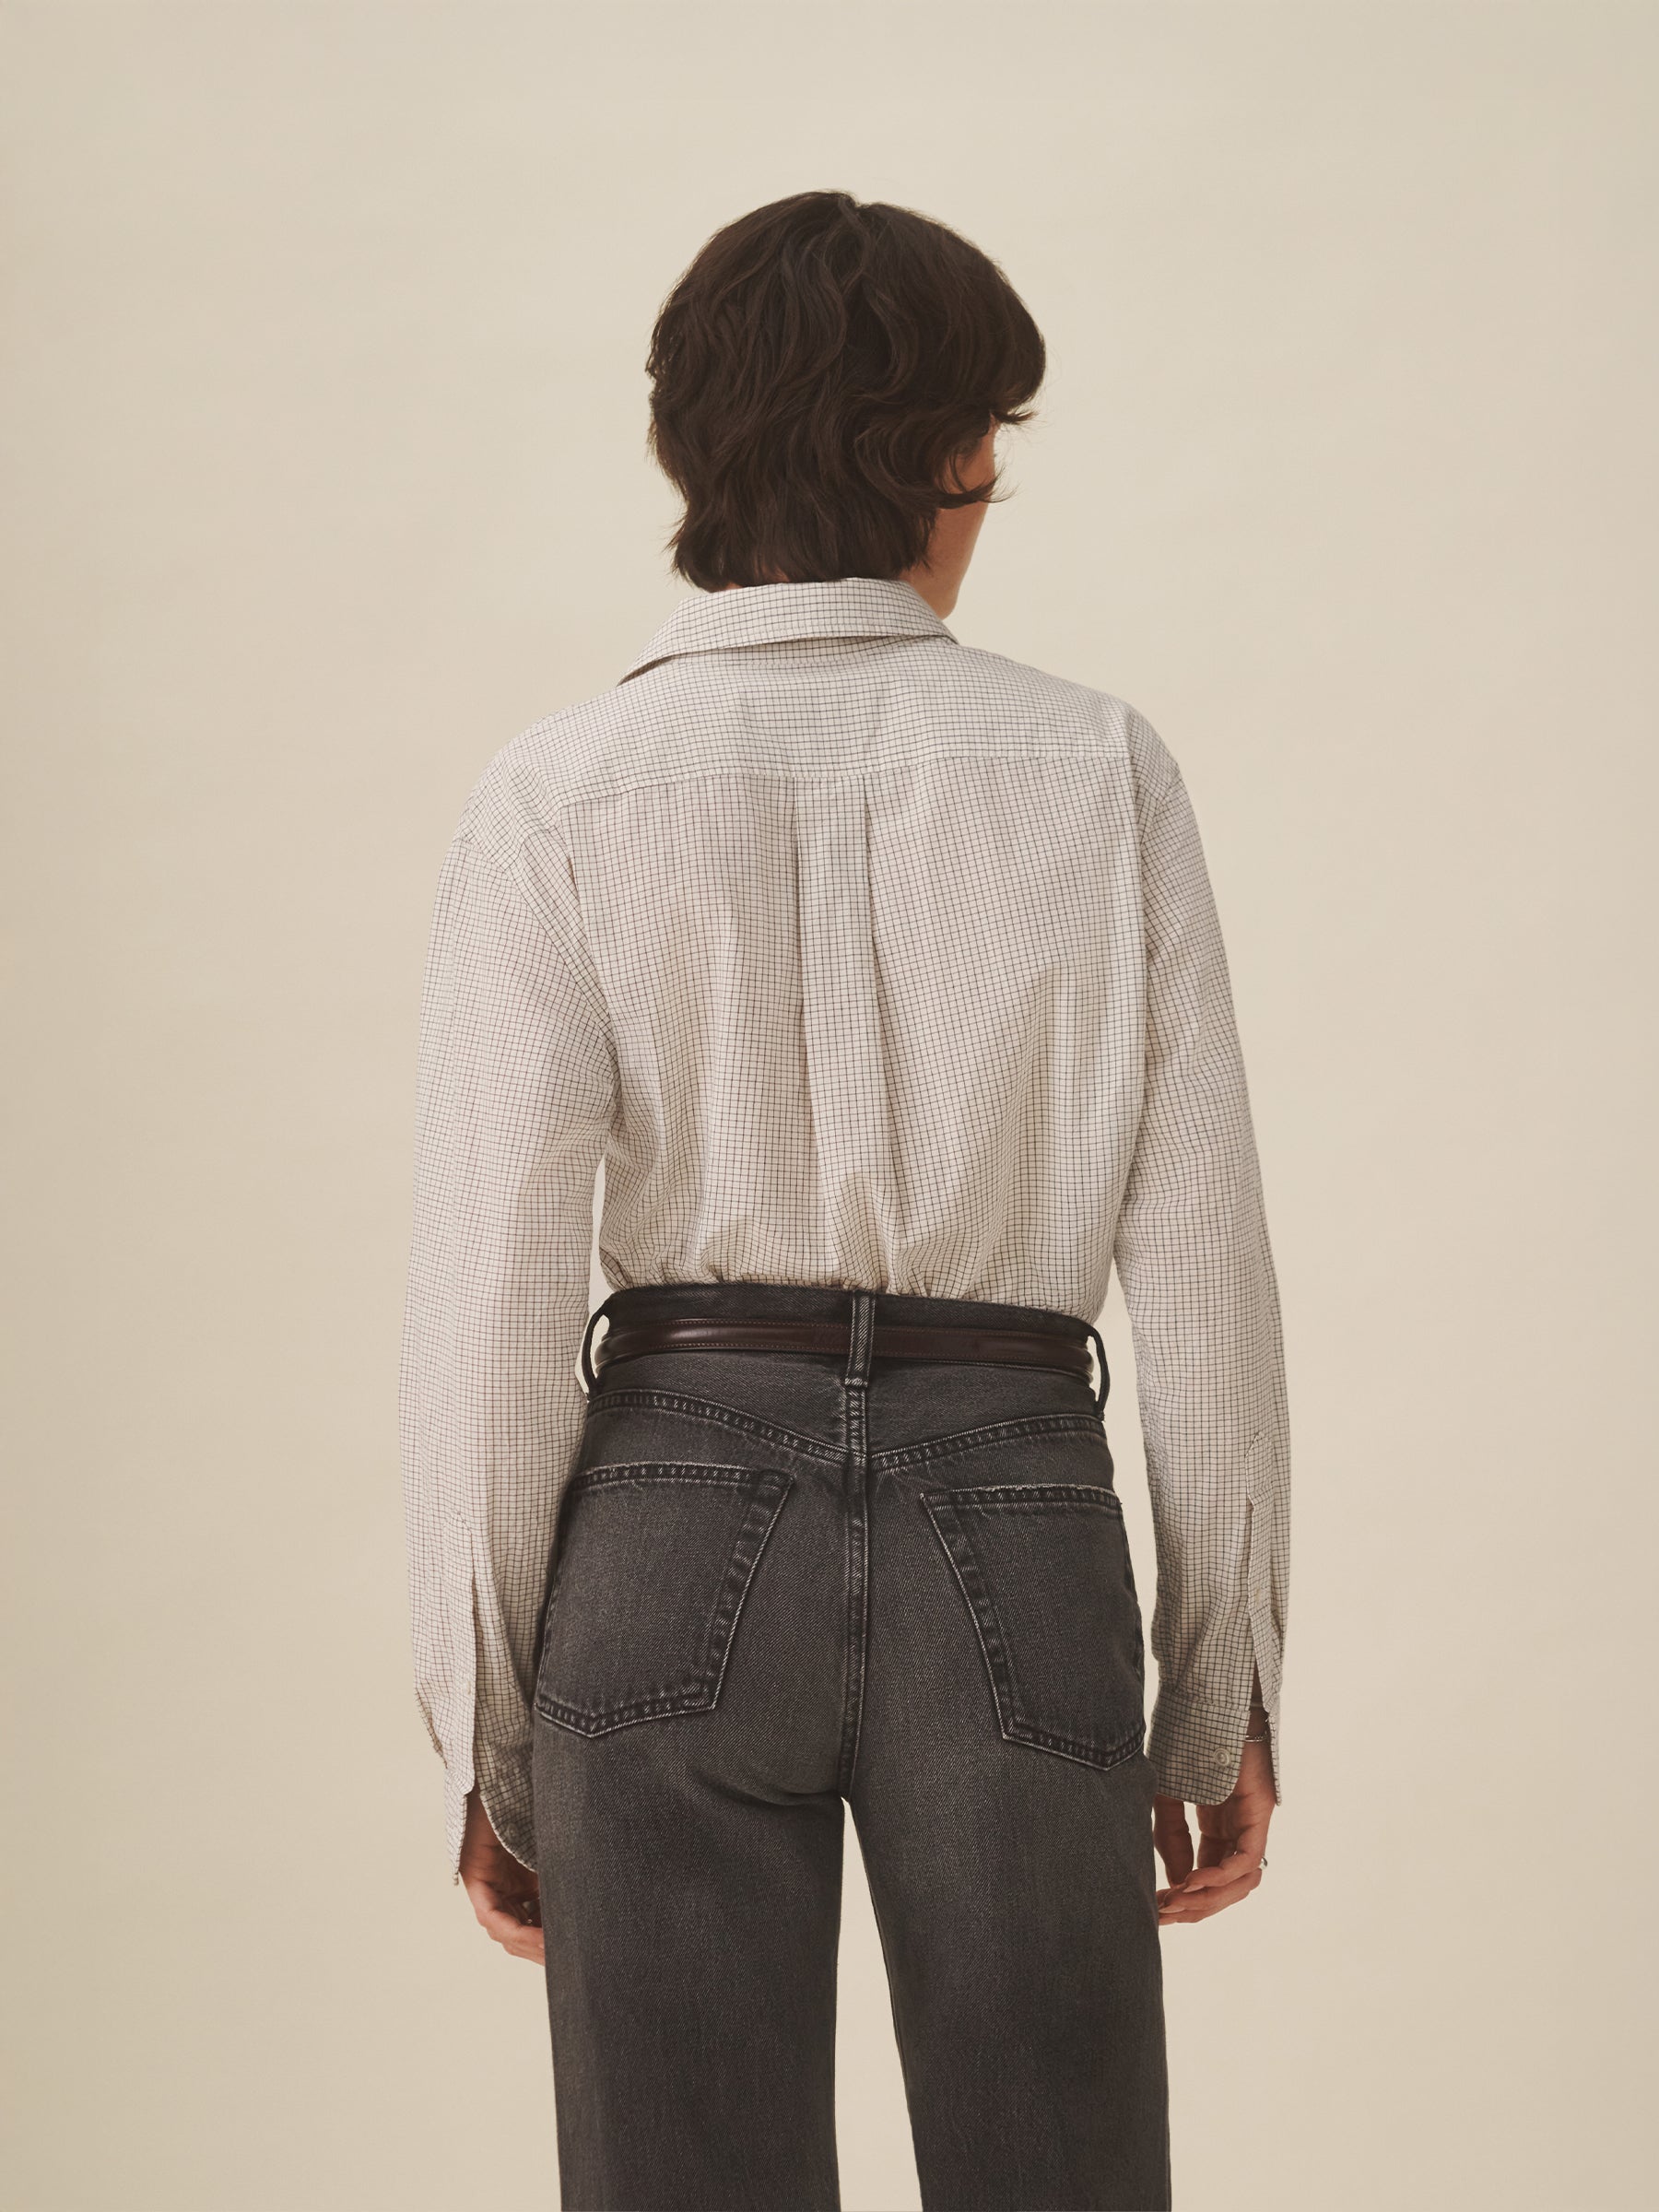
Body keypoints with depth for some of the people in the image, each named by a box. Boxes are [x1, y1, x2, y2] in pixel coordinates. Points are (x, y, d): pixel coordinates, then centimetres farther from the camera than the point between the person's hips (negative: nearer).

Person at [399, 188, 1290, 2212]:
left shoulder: (560, 801, -3)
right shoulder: (1102, 774, -1)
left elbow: (497, 1302, -6)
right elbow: (1199, 1275, -1)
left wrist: (486, 1725, 2)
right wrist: (1225, 1687, 8)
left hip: (675, 1531, 0)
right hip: (1014, 1540, 0)